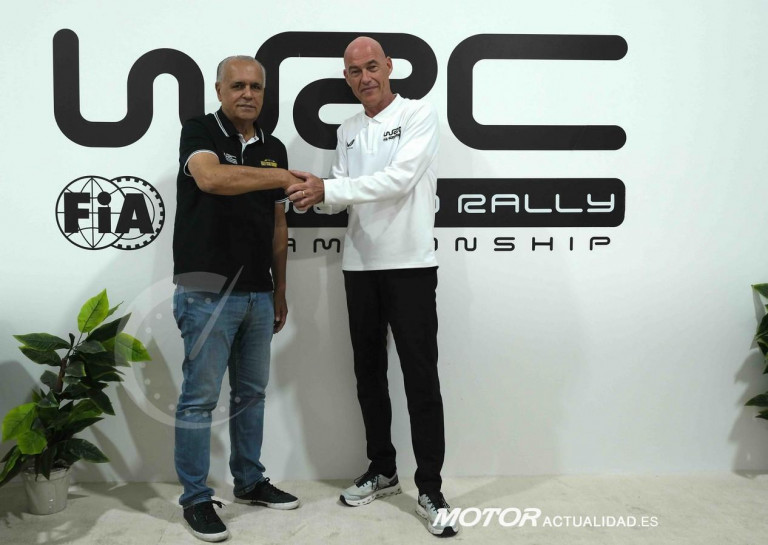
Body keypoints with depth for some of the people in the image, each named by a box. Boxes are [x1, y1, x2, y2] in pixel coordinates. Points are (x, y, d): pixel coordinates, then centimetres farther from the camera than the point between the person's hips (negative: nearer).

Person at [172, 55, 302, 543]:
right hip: (207, 294, -6)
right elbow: (211, 178, -29)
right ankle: (196, 498, 14)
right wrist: (287, 178, -28)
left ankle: (250, 482, 30)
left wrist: (280, 291, 15)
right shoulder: (199, 132, -5)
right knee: (201, 397, 2)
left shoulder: (274, 148, 11)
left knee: (252, 392, 15)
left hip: (258, 295, 6)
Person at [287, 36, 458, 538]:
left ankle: (430, 490, 7)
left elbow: (398, 180, -18)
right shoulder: (347, 131, 14)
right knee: (369, 373, 13)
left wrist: (327, 189, -21)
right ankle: (382, 471, 28)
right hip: (360, 266, 6)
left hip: (410, 265, -6)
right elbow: (343, 192, 9)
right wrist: (317, 193, -14)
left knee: (421, 379, -2)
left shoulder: (419, 115, -5)